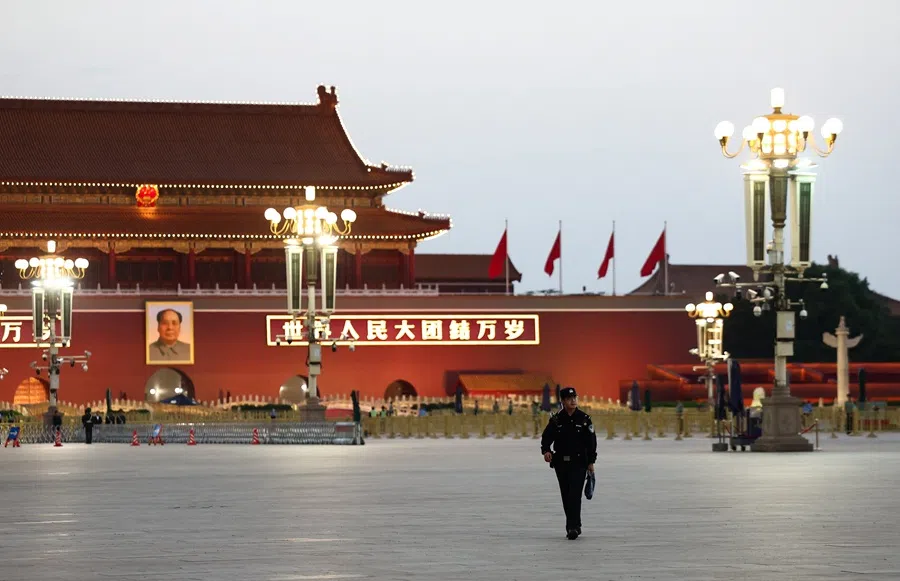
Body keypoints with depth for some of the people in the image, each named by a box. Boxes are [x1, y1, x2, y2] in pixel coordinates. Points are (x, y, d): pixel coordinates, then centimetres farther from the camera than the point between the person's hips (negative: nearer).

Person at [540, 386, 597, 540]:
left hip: (579, 463, -3)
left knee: (575, 495, -13)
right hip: (561, 463, 3)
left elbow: (591, 441, 3)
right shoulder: (556, 420, 3)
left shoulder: (584, 419, 0)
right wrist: (546, 450, -21)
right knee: (566, 496, 8)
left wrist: (591, 462, 1)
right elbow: (546, 436, 0)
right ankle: (575, 525, 20)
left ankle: (573, 527, -17)